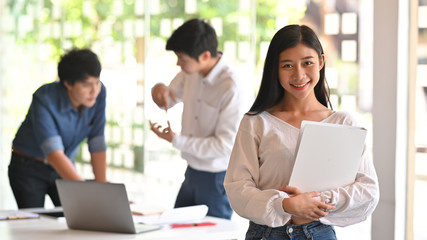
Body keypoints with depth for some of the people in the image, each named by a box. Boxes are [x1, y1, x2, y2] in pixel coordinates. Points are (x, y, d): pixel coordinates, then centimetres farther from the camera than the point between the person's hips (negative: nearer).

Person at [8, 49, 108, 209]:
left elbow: (97, 144, -12)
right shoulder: (44, 99, -28)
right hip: (29, 167, -3)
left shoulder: (99, 93, -15)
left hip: (65, 166, 4)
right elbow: (54, 153, -36)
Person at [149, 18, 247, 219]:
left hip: (218, 178, -7)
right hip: (192, 172, 7)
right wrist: (159, 90, -10)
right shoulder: (190, 72, -3)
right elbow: (167, 102, 14)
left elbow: (225, 146, -22)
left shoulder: (230, 87, -25)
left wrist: (176, 140, -20)